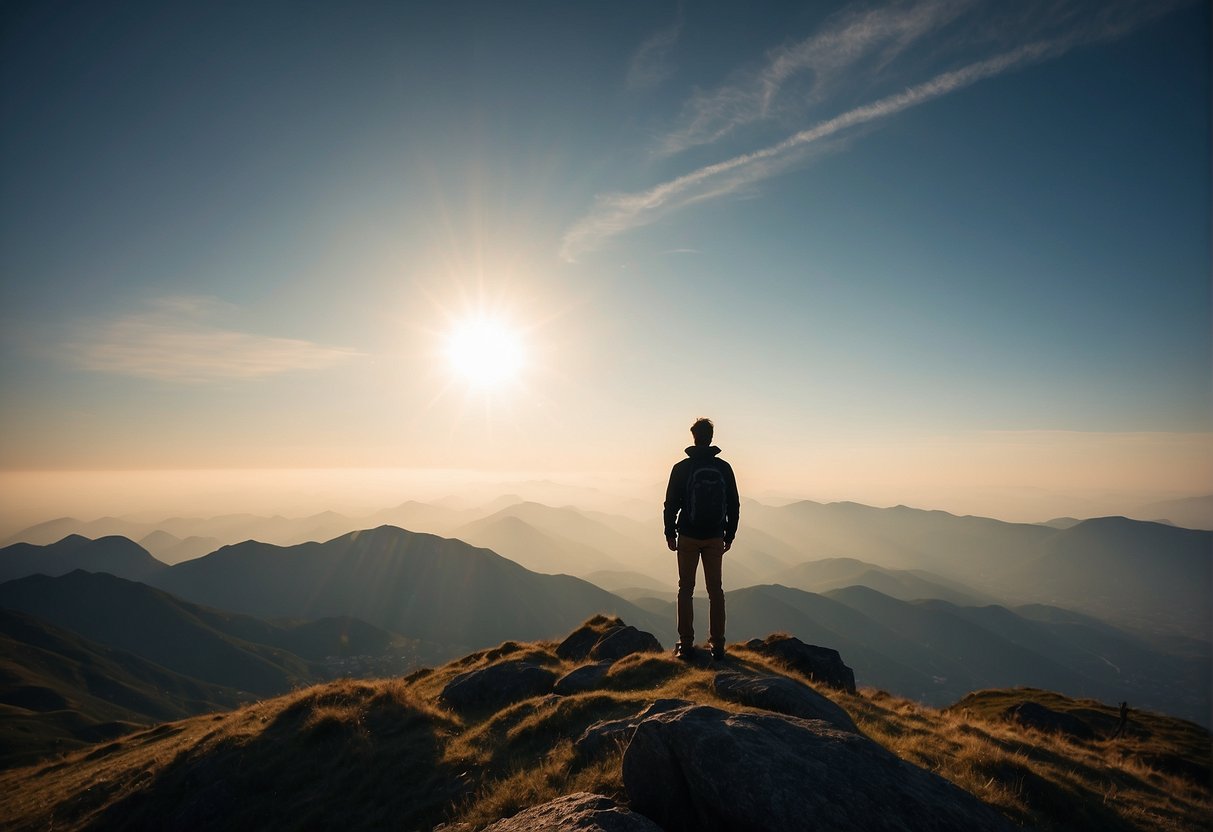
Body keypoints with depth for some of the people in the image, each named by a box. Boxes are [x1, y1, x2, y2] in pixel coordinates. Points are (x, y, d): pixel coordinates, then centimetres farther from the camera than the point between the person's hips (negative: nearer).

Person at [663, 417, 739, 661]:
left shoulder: (682, 468, -8)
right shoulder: (724, 468, 0)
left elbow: (671, 504, -6)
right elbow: (734, 504, 4)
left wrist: (670, 533, 3)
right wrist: (730, 534, 13)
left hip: (688, 537, -2)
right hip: (715, 538, 2)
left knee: (686, 589, 6)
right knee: (715, 589, 10)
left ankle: (686, 645, 6)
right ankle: (717, 645, 12)